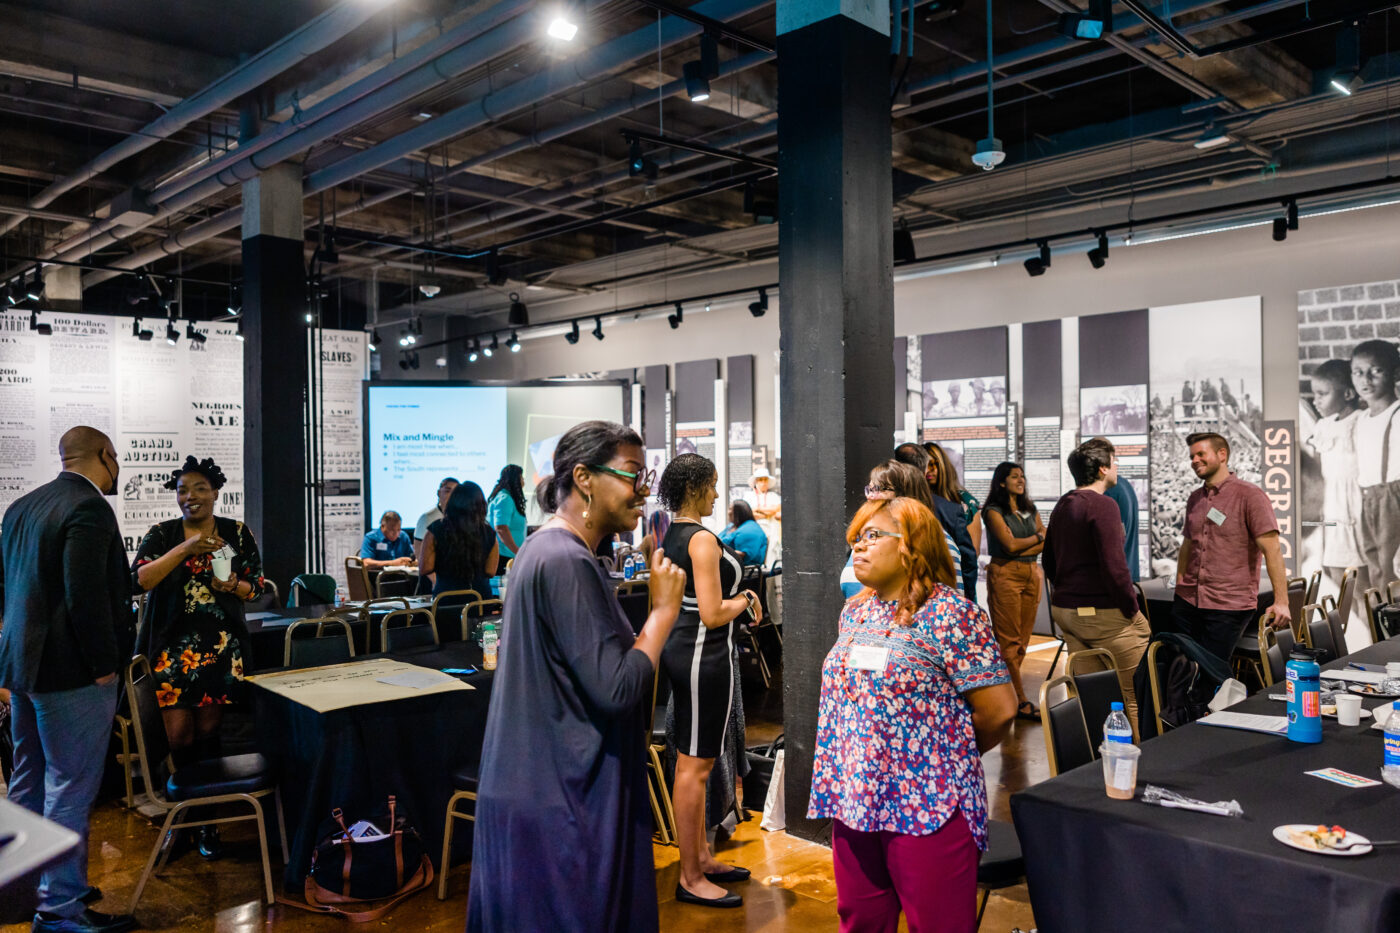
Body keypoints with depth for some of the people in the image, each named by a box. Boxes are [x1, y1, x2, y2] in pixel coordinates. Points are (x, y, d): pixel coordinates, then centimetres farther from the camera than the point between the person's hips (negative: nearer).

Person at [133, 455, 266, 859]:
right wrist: (187, 547, -21)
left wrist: (233, 586, -14)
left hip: (221, 644, 0)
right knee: (178, 733, -3)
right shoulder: (161, 534, 3)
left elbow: (256, 587, 8)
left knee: (208, 729, 4)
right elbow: (140, 579, -12)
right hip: (172, 644, 0)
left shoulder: (237, 533, 5)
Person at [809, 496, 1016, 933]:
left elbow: (998, 709, -13)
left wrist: (952, 755, 3)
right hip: (854, 801, 7)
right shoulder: (854, 612, 10)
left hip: (928, 809, -6)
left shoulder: (952, 615, -13)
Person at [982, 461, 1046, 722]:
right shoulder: (994, 511, -2)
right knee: (1009, 640, -6)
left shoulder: (1030, 509, 17)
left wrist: (1021, 546, -9)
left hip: (1031, 574, 7)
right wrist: (1037, 537, 3)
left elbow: (1047, 543, 7)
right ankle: (1020, 700, -4)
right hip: (1005, 575, -6)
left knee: (1022, 639, 5)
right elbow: (1010, 545, -12)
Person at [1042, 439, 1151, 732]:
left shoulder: (1062, 506, 13)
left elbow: (1048, 560, 21)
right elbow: (1114, 566, -21)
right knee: (1136, 697, -1)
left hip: (1063, 610, 9)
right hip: (1103, 613, -9)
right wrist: (1132, 609, -12)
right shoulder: (1103, 505, -14)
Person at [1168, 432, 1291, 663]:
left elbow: (1272, 549, -12)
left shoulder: (1249, 495, -7)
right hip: (1187, 601, 6)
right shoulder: (1194, 499, 14)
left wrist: (1281, 602, -17)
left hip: (1228, 607, -6)